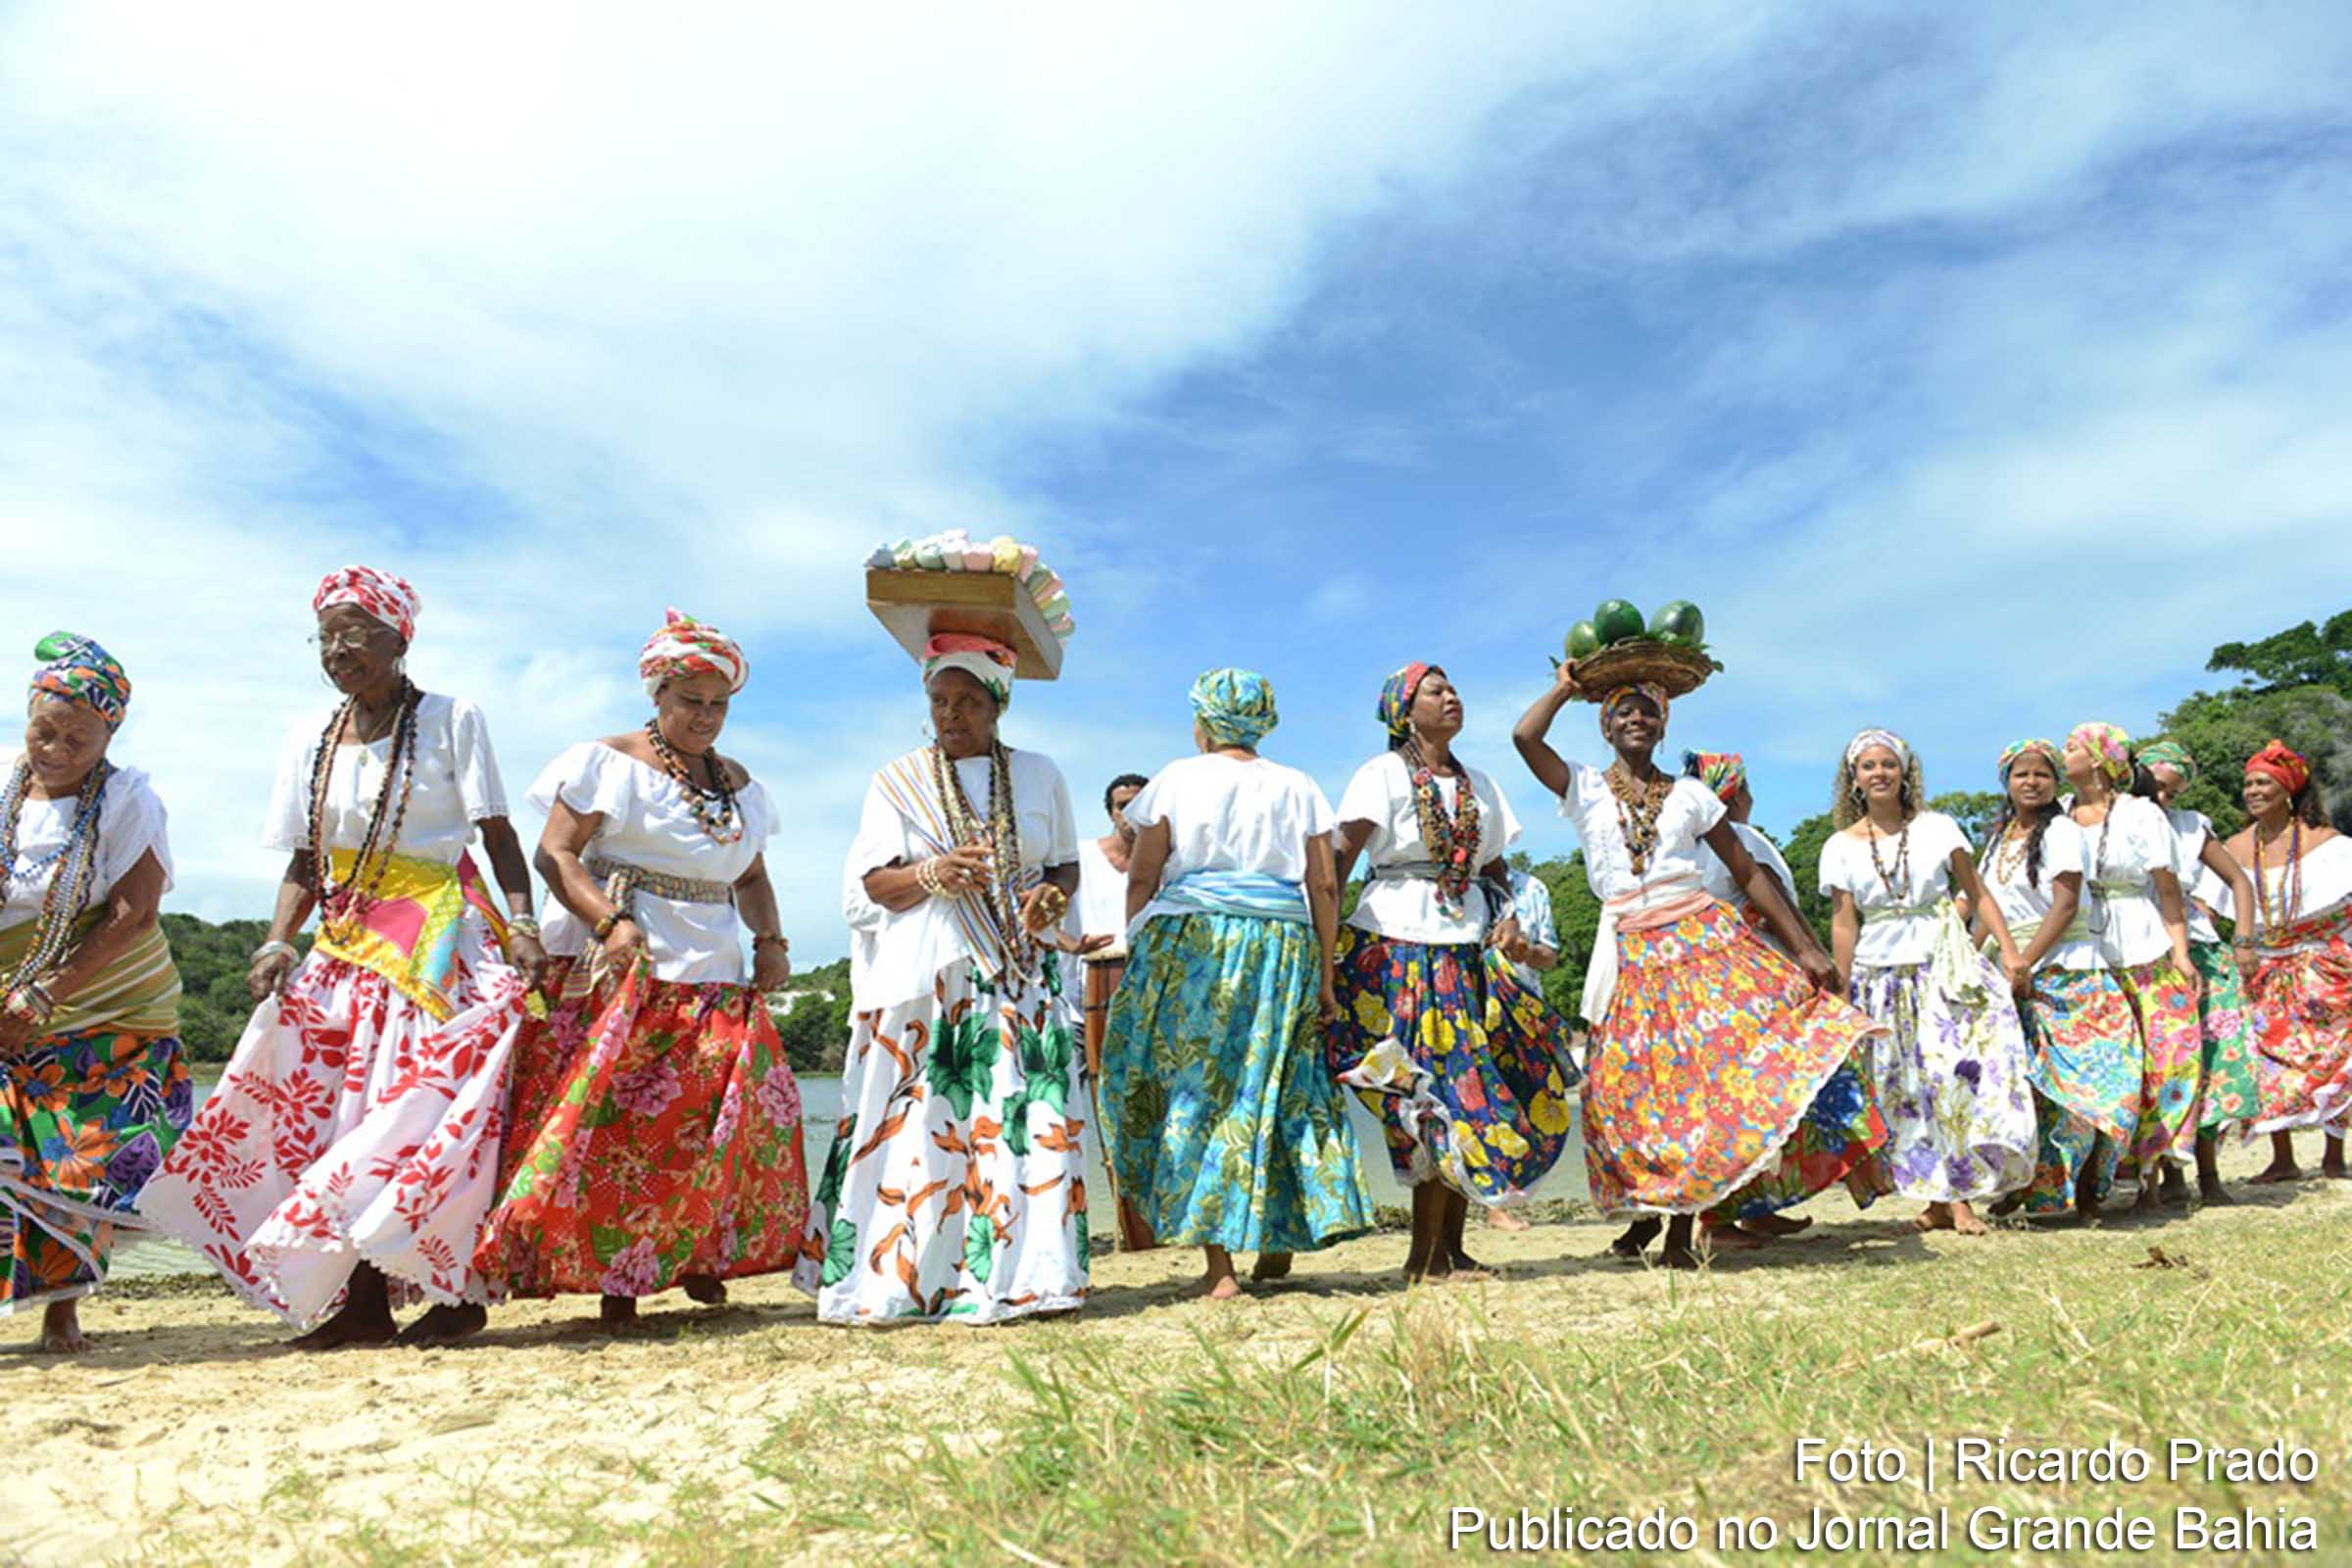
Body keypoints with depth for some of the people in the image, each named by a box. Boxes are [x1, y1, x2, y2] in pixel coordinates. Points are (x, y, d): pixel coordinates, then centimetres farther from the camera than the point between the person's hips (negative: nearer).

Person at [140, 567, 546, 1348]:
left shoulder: (452, 721, -1)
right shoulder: (310, 743, 14)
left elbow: (499, 837, -4)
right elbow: (304, 864, 15)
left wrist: (522, 922, -18)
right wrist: (278, 941, -1)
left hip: (443, 939, -5)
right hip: (346, 946, 6)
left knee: (426, 1105, -12)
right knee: (330, 1105, 0)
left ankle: (459, 1289, -2)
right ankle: (363, 1301, 6)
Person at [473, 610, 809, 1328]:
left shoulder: (736, 782, 18)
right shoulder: (608, 762, 1)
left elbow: (752, 877, 24)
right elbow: (553, 853, -6)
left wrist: (771, 940, 5)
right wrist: (610, 921, -21)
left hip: (716, 979, 5)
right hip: (620, 971, -5)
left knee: (732, 1112, -2)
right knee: (615, 1119, -9)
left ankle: (695, 1256, 12)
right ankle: (614, 1276, 0)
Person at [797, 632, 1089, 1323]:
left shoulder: (1038, 774, 13)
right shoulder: (897, 782, 9)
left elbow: (1067, 865, 18)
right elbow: (863, 886, 3)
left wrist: (1051, 895, -5)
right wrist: (933, 874, -15)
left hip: (1018, 974, 2)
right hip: (922, 979, -1)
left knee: (1018, 1114, -6)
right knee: (917, 1119, -7)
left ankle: (1009, 1275, 0)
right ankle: (893, 1278, 0)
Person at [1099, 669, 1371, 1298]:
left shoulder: (1176, 780, 4)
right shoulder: (1297, 787, 11)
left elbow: (1142, 877, 0)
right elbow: (1324, 886, 7)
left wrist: (1137, 956, 7)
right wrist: (1325, 976, 10)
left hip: (1189, 943, -3)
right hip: (1284, 947, 3)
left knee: (1191, 1088, 1)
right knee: (1277, 1084, 14)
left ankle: (1219, 1264, 0)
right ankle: (1281, 1234, 13)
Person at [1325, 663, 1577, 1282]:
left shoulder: (1478, 784, 19)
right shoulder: (1384, 773, -1)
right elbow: (1341, 858, -10)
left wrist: (1507, 914, 2)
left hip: (1468, 948, 6)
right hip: (1399, 945, -6)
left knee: (1471, 1086, 2)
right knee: (1440, 1092, -10)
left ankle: (1451, 1248, 11)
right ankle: (1426, 1254, -2)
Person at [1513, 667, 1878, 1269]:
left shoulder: (1691, 793, 10)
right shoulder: (1585, 789, 7)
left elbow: (1749, 873, 9)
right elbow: (1525, 736, -9)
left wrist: (1804, 946, 3)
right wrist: (1566, 687, 7)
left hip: (1704, 940, 1)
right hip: (1632, 952, -1)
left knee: (1703, 1077, -6)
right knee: (1635, 1088, -1)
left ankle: (1682, 1227, 6)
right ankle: (1645, 1212, 22)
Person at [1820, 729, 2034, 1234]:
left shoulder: (1938, 828, 5)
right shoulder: (1841, 847, 6)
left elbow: (1977, 893, 4)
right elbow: (1843, 926, 6)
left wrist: (2009, 951, -6)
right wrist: (1844, 996, 3)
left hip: (1947, 969, -1)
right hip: (1882, 977, 1)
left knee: (1959, 1070, -13)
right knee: (1906, 1088, 1)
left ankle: (1958, 1197, -7)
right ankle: (1940, 1198, 9)